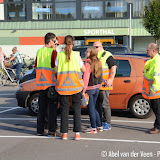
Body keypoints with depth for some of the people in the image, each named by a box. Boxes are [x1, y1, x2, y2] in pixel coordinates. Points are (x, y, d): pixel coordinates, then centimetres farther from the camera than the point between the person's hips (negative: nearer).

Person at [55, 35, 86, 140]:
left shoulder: (59, 55, 2)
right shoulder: (76, 55, 0)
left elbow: (56, 70, -1)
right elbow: (84, 69, 6)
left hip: (63, 85, 1)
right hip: (76, 85, -1)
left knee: (64, 109, 7)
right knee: (77, 109, 6)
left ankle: (64, 133, 6)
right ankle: (77, 133, 3)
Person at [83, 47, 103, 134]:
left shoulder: (88, 63, -17)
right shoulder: (98, 62, 4)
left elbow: (86, 78, -19)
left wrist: (83, 90, -16)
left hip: (90, 88, -7)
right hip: (97, 88, 7)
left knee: (91, 108, 1)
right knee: (93, 108, 18)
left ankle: (93, 128, 5)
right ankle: (99, 126, 21)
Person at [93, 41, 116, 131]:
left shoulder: (107, 56, -4)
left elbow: (113, 67, -9)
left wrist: (111, 79, -19)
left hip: (104, 84, -7)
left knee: (105, 104, -8)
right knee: (97, 104, 11)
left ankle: (107, 123, -3)